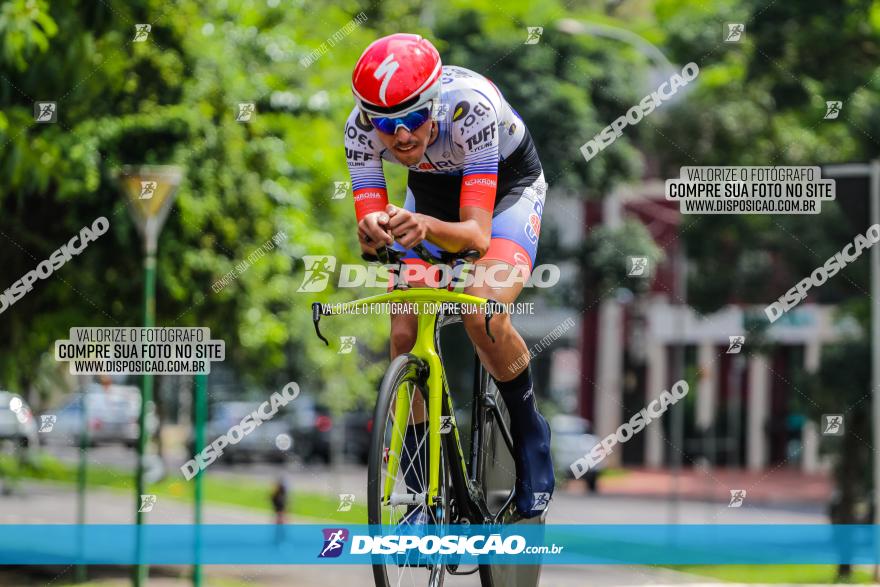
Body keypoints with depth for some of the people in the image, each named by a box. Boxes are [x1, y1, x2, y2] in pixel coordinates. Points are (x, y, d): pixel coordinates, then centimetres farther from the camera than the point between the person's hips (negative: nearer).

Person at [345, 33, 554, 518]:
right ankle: (419, 488, 3)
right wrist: (372, 235, -54)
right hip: (431, 188, 4)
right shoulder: (361, 127, -29)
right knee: (404, 334, -12)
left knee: (482, 314, -28)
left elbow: (477, 232, -42)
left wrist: (427, 229, -63)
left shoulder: (470, 104, -39)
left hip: (506, 184, -4)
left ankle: (529, 430, -2)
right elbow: (370, 234, -30)